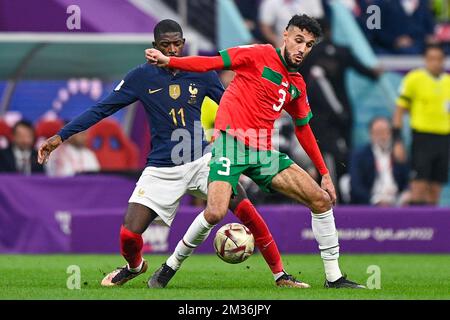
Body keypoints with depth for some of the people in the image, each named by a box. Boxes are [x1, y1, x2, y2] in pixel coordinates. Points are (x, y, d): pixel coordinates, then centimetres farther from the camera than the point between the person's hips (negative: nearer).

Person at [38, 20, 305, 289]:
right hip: (162, 171, 0)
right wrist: (61, 136, -2)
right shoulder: (141, 77, -2)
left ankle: (280, 275, -8)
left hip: (202, 160, 0)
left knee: (245, 208, -21)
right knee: (129, 234, -10)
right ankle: (134, 267, 29)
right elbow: (101, 110, 1)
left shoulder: (202, 73, 1)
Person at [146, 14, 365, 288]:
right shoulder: (259, 55, -1)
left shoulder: (298, 85, 17)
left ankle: (334, 277, 7)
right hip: (232, 141, -6)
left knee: (322, 200, -1)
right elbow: (212, 63, -6)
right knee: (215, 213, -25)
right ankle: (171, 265, -2)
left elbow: (303, 129, 25)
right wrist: (168, 61, -19)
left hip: (264, 153, 6)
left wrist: (324, 173, 24)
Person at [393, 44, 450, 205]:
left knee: (435, 188, 6)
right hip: (422, 136, -4)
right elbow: (399, 111, -1)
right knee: (419, 185, -10)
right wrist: (398, 141, -8)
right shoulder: (414, 78, -3)